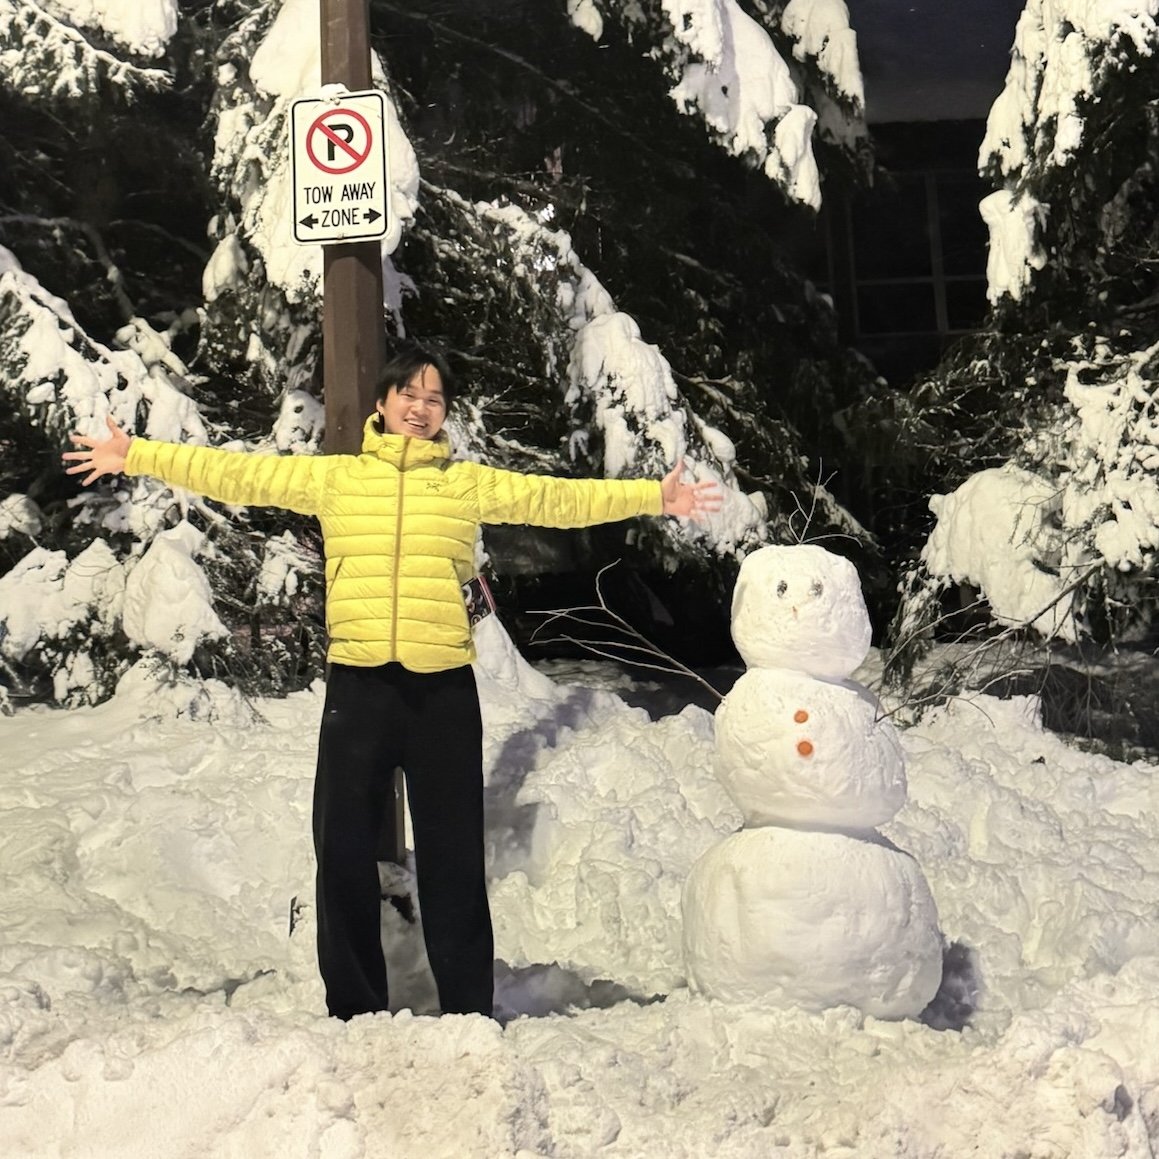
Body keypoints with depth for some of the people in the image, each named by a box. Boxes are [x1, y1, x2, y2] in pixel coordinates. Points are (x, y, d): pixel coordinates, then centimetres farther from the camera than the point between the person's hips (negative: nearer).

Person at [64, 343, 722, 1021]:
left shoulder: (470, 483, 10)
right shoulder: (333, 476, 11)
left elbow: (557, 499, 8)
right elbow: (237, 473, 11)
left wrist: (653, 496, 3)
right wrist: (135, 456, 10)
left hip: (444, 685, 0)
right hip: (358, 683, 1)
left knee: (453, 855, 6)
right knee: (344, 849, 6)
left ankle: (469, 1011, 18)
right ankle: (355, 1009, 22)